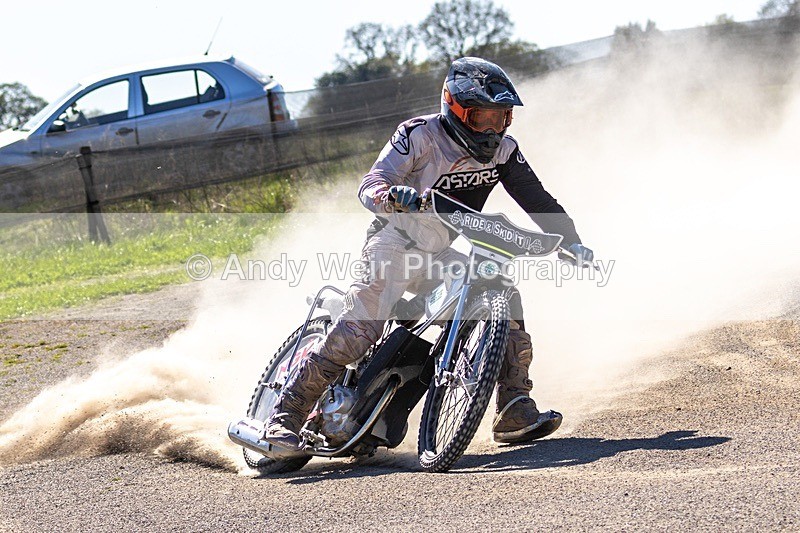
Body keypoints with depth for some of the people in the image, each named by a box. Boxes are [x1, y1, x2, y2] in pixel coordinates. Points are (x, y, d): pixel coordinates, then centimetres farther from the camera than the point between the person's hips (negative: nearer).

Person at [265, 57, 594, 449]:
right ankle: (285, 417, -23)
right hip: (394, 245, -6)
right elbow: (369, 186, -24)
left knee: (503, 295, -11)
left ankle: (516, 413, -7)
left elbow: (536, 199, 9)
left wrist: (570, 241, -3)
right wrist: (391, 194, -47)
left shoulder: (503, 151, 2)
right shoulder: (419, 135, -14)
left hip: (439, 255, 6)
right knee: (360, 329, -23)